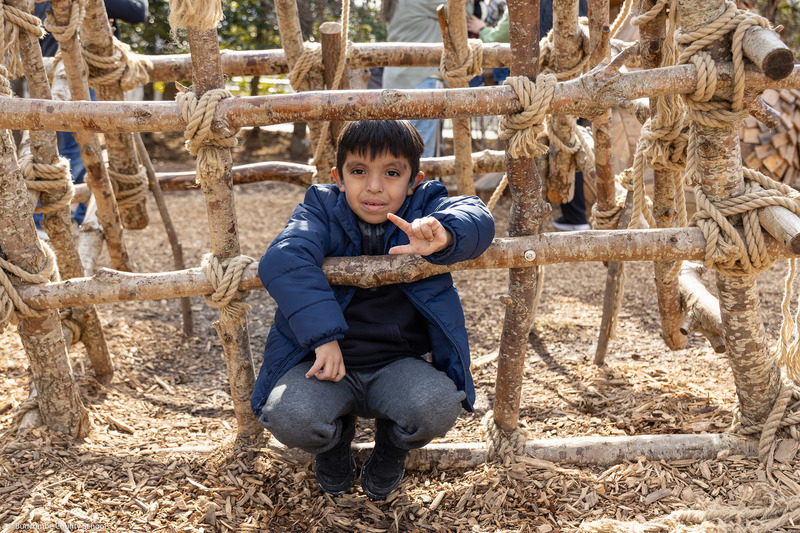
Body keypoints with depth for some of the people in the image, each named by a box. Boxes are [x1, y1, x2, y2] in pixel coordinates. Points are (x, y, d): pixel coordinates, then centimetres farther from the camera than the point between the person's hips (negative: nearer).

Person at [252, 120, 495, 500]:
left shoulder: (425, 207, -1)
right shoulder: (322, 209, -4)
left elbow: (476, 217, -20)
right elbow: (283, 260, -22)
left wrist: (445, 235, -45)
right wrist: (323, 335, -31)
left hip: (401, 362, 0)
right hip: (330, 359, 0)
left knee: (436, 408, -31)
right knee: (288, 417, -28)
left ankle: (393, 446, 11)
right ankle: (336, 437, 15)